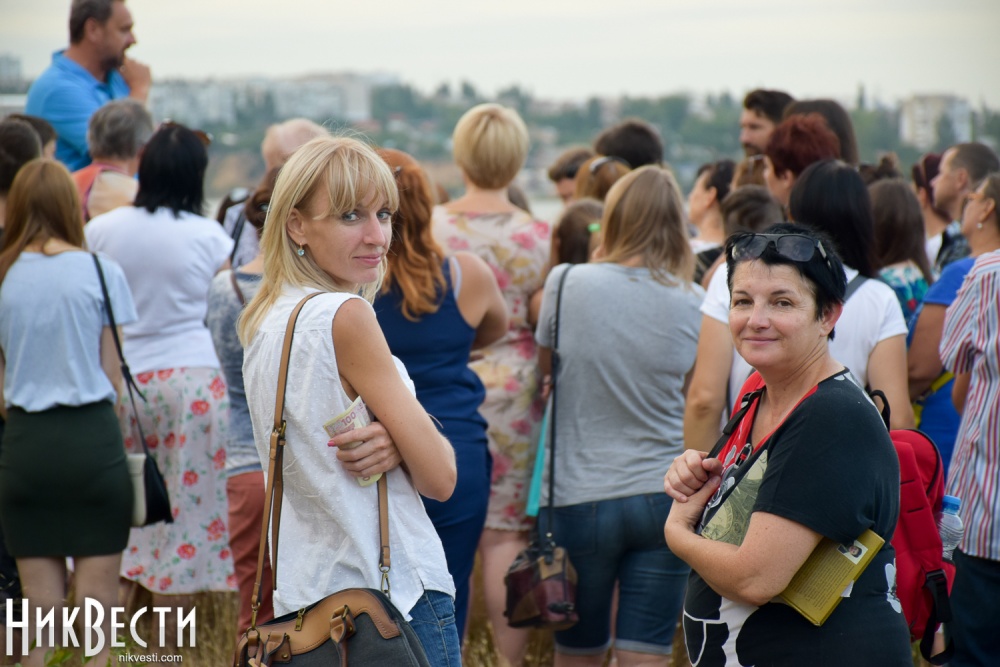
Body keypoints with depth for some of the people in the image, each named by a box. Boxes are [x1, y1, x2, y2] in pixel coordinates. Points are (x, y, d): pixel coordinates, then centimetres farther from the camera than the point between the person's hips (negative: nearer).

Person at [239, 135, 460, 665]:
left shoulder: (261, 320, 8)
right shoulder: (346, 316, -17)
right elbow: (440, 477, -14)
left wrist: (391, 444, -9)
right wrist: (394, 439, 3)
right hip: (395, 597, -9)